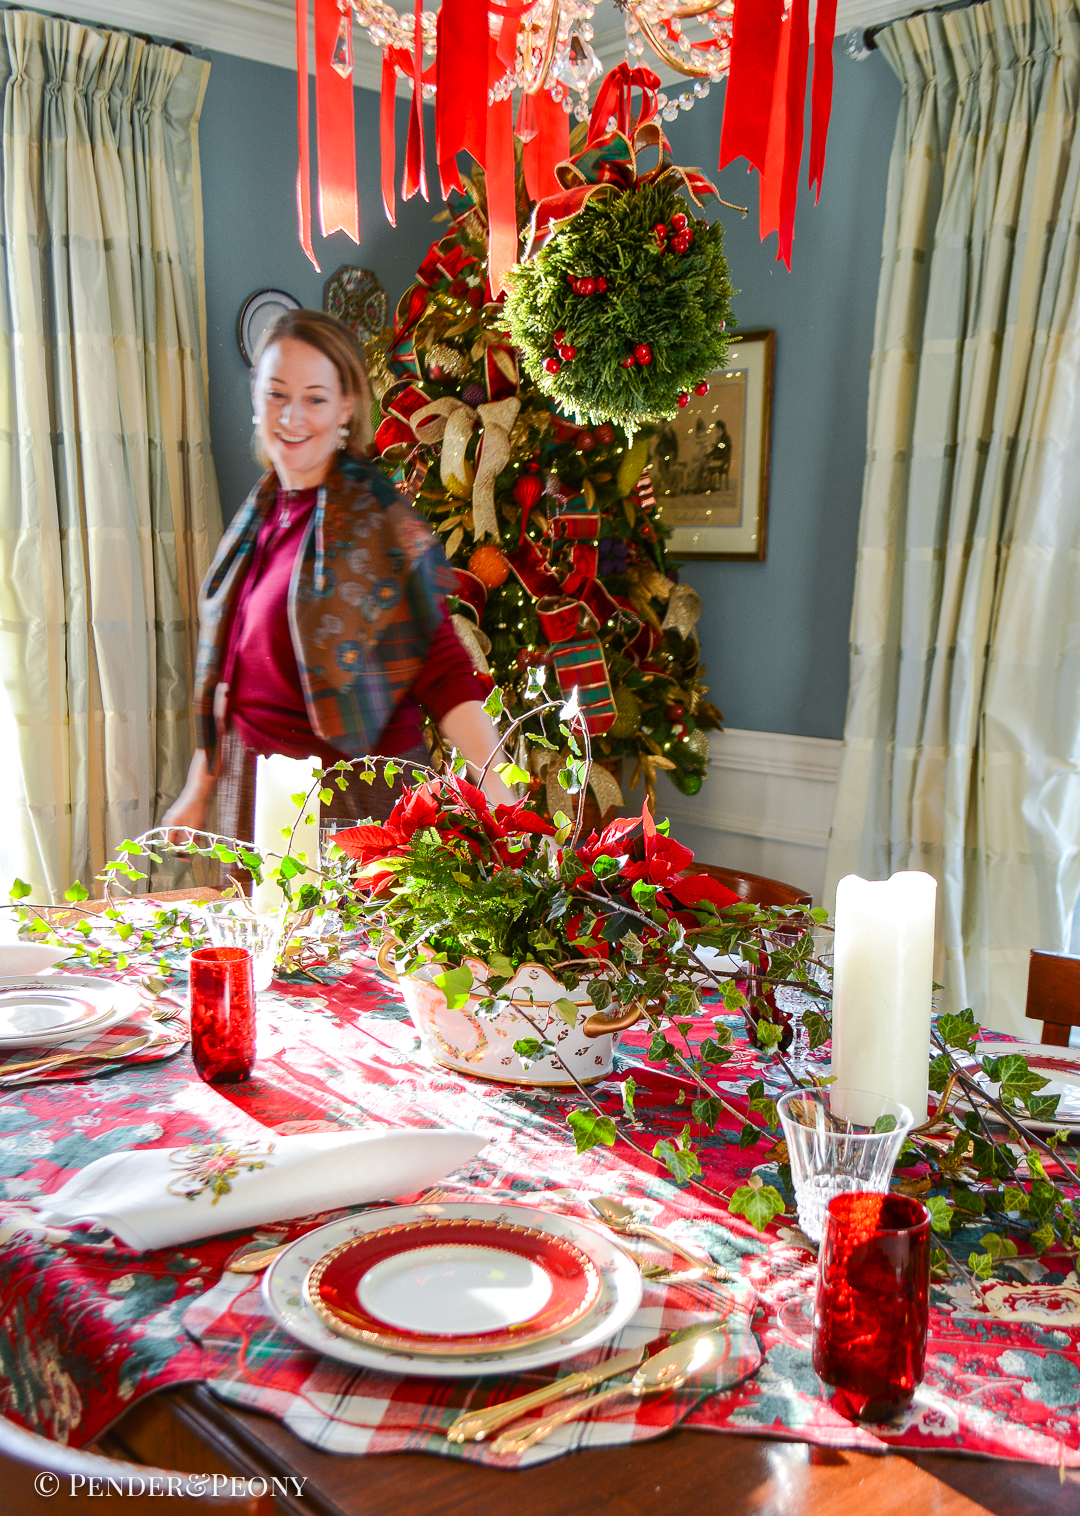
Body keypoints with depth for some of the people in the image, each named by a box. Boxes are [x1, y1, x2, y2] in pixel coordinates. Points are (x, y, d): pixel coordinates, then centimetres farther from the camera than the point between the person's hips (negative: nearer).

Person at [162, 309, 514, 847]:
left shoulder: (377, 517, -11)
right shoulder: (261, 511, 9)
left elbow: (441, 666, -15)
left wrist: (501, 801, -25)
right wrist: (199, 791, 21)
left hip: (353, 801, -6)